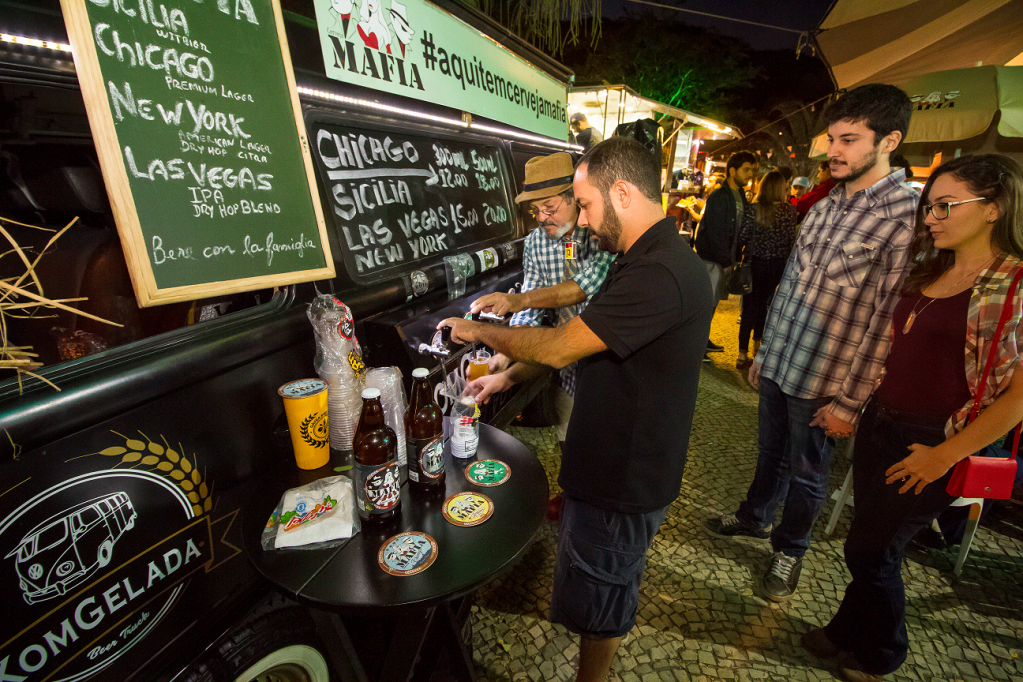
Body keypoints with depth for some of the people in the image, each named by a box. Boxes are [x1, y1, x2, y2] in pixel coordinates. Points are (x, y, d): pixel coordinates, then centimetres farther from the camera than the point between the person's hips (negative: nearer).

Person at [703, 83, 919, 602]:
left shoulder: (906, 218, -16)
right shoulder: (824, 206, 7)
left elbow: (888, 323, -17)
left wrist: (851, 401, -16)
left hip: (824, 381, -6)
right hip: (778, 365, 6)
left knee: (805, 472, 14)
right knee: (770, 452, 24)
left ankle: (789, 548, 38)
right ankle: (754, 518, 47)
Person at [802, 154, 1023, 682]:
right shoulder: (929, 272, 8)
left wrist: (946, 455, -16)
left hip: (931, 444, -6)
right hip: (880, 423, 6)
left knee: (869, 549, 8)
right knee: (874, 544, 19)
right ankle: (850, 634, 40)